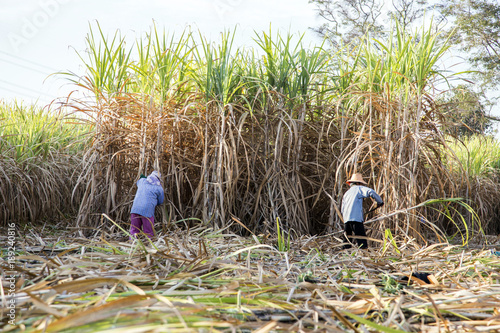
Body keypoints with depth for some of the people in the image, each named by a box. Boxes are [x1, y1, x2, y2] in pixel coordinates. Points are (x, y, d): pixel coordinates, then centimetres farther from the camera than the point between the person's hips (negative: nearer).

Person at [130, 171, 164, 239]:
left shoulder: (142, 180, 16)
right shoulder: (159, 188, 5)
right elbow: (160, 201, 17)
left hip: (135, 209, 4)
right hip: (147, 211, -4)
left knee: (134, 230, 12)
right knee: (148, 233, 3)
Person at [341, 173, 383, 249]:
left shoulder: (346, 193, 26)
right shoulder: (359, 188, 8)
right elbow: (371, 192, -11)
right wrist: (380, 201, 3)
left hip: (346, 219, 7)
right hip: (356, 218, -6)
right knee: (362, 240, -9)